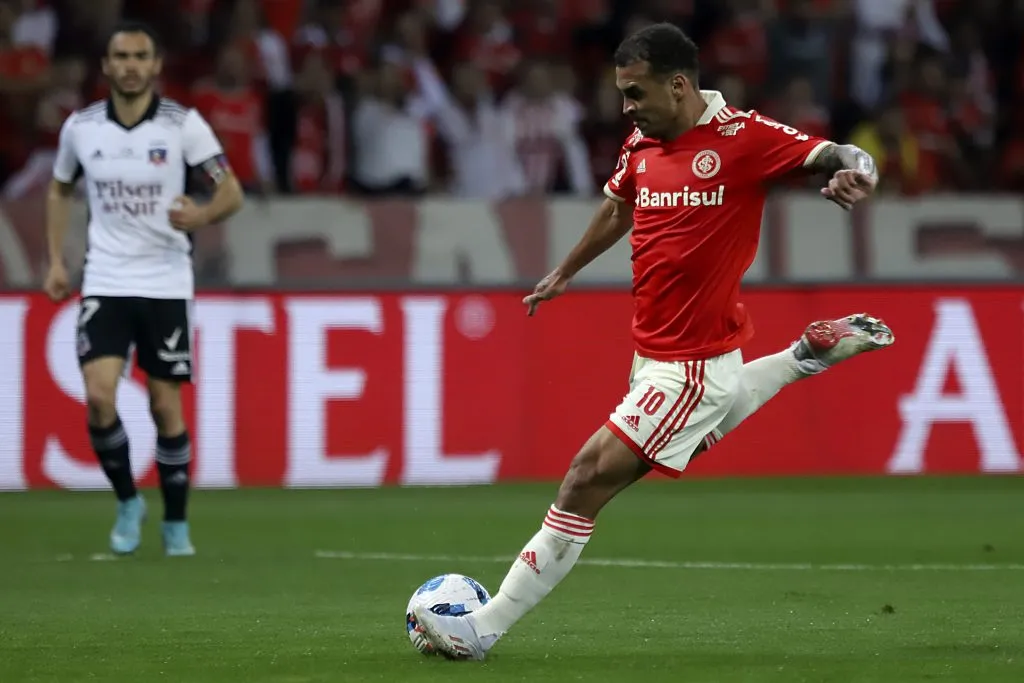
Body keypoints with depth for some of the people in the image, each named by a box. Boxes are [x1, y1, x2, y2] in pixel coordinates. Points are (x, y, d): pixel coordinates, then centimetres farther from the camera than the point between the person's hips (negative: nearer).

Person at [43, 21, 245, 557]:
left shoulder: (183, 124, -6)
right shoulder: (80, 127, 1)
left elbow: (231, 191, -6)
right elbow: (60, 190, 18)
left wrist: (203, 215, -28)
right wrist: (55, 261, 9)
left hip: (166, 285, -1)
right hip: (105, 283, 1)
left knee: (166, 407, 1)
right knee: (99, 397, -15)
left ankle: (176, 523, 18)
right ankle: (127, 502, 8)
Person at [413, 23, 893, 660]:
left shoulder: (741, 137, -16)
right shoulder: (641, 146, 5)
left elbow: (842, 155, -17)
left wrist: (855, 172, -40)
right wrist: (566, 272, 36)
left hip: (692, 364, -9)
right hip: (654, 356, 9)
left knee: (587, 481, -11)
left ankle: (485, 629, -6)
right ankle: (811, 353, 39)